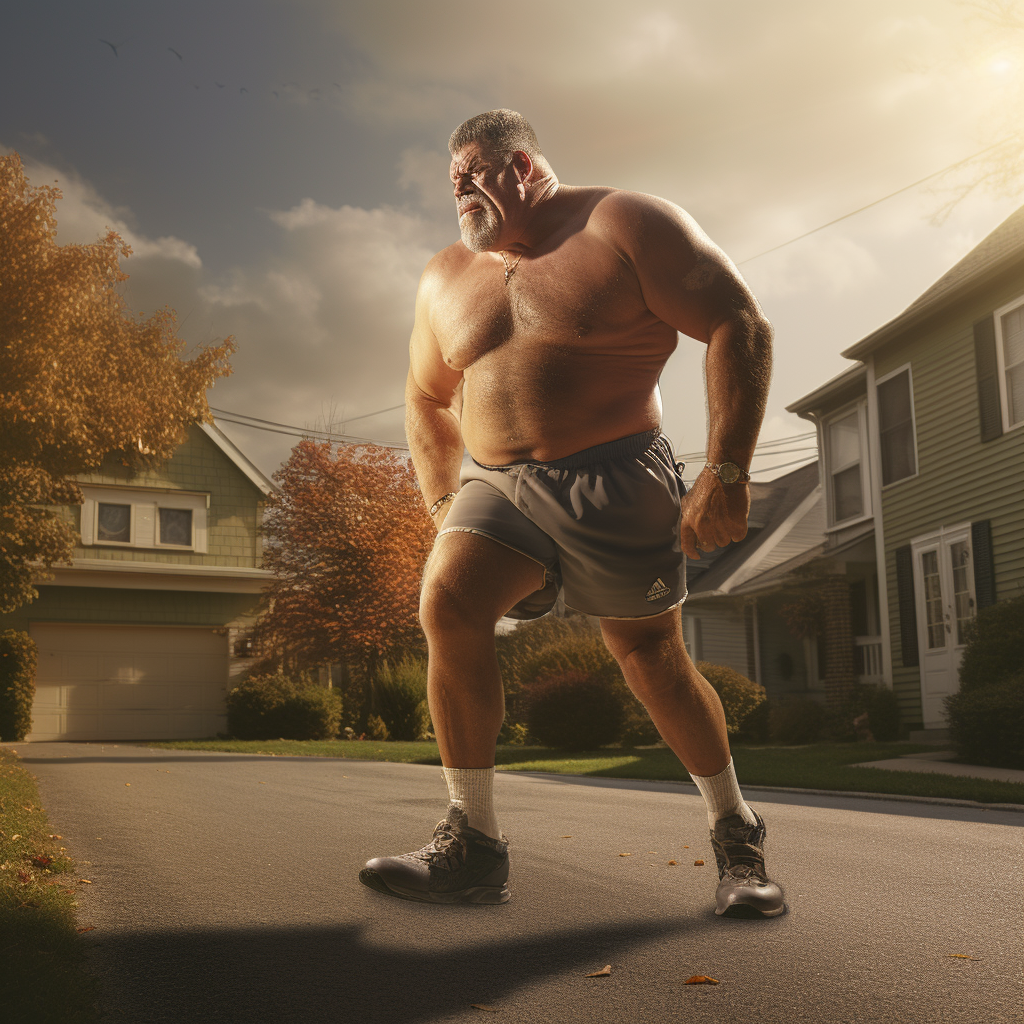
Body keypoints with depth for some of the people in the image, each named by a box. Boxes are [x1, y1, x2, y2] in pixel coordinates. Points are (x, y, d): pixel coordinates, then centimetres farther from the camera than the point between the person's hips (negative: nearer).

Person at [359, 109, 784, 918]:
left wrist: (727, 470, -17)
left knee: (653, 661, 2)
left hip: (614, 483, -4)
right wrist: (443, 504, 14)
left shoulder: (625, 226, -4)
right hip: (496, 484, 4)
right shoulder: (445, 280, 13)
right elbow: (426, 399, 25)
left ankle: (737, 835, 25)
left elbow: (740, 326, -9)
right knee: (446, 601, -20)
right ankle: (474, 848, -14)